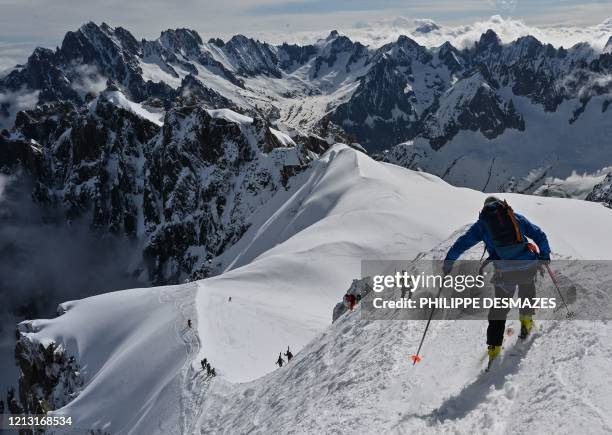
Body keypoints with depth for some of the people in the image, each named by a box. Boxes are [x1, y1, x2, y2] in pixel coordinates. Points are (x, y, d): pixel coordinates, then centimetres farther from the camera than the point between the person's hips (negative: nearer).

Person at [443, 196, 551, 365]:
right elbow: (539, 235, 15)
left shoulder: (482, 223, 11)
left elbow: (462, 243, 6)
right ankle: (526, 321, 41)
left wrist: (448, 263, 12)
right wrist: (545, 254, 28)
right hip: (528, 266, 1)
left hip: (504, 272, -1)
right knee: (527, 289, 35)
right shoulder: (516, 217, 15)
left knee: (500, 307, 13)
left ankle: (494, 347, 10)